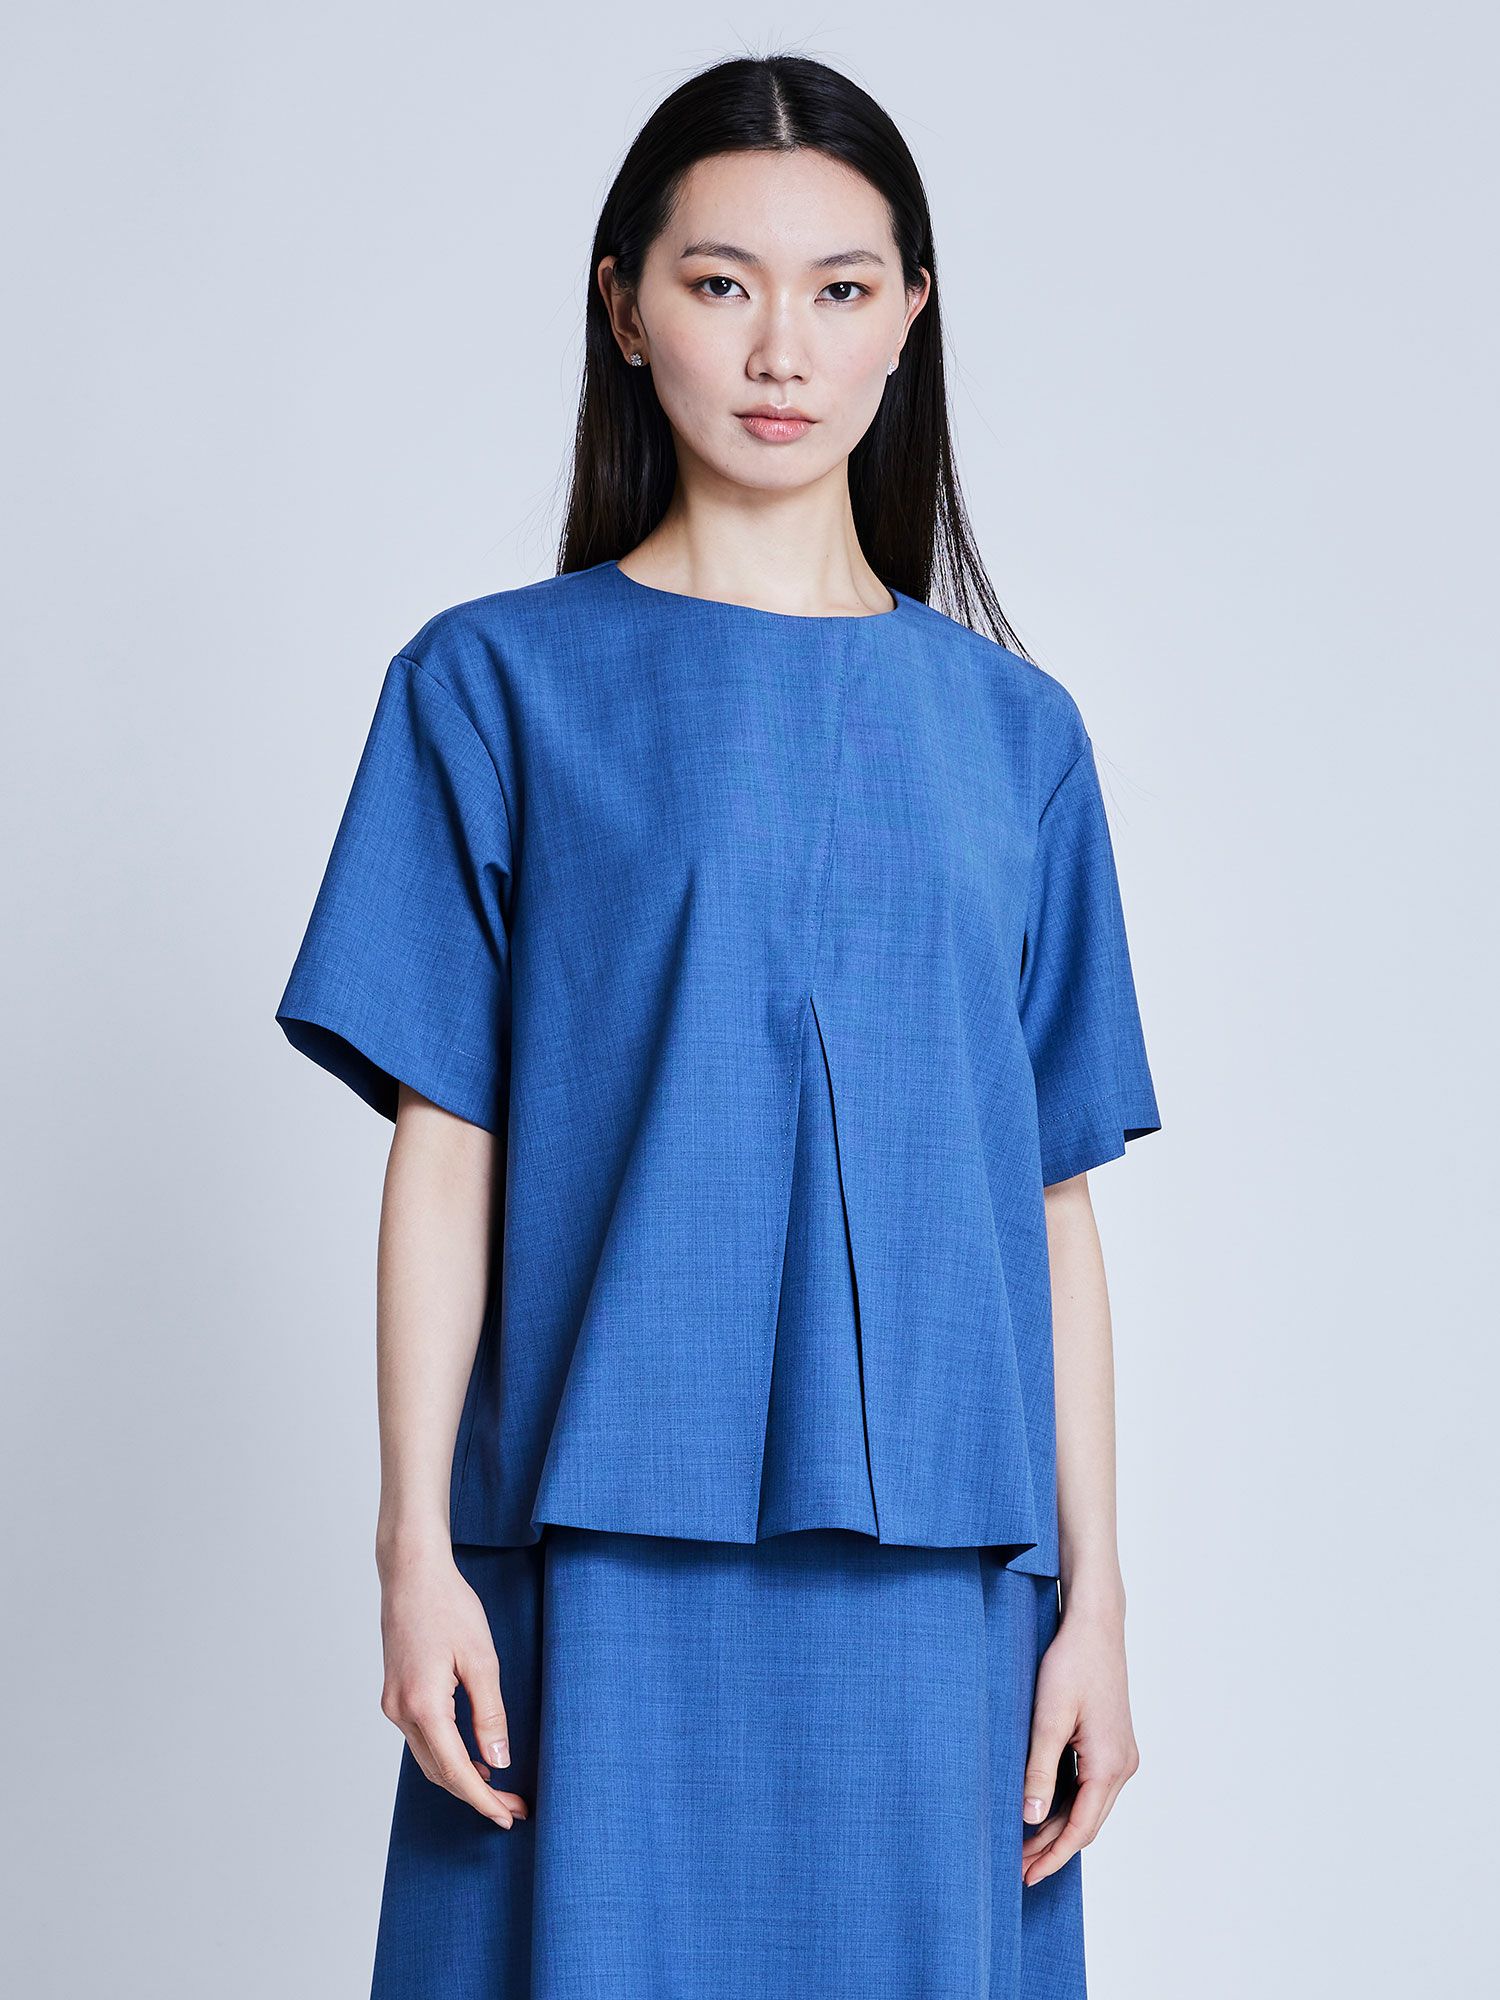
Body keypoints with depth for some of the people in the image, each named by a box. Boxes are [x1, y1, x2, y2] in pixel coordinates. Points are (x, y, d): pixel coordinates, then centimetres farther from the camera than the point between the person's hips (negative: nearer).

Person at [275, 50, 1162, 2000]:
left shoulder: (1009, 729, 9)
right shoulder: (496, 683, 3)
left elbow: (1054, 1202, 7)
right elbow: (444, 1147, 0)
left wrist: (1092, 1594, 4)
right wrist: (417, 1548, -5)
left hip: (932, 1567, 2)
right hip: (608, 1559, -2)